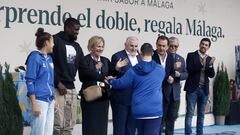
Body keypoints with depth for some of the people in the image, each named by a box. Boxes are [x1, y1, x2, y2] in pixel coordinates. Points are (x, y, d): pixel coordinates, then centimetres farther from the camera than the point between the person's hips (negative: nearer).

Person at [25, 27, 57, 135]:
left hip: (50, 100, 8)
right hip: (39, 100, -7)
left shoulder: (49, 58, 14)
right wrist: (34, 104, -16)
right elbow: (30, 81, -12)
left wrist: (54, 98, 17)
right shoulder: (35, 57, -8)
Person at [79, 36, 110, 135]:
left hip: (103, 97, 5)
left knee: (102, 125, 7)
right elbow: (82, 78, -12)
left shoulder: (106, 61, 14)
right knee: (90, 125, -1)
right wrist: (95, 68, -18)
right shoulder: (85, 60, -4)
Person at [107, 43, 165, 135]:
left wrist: (110, 80, 24)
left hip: (138, 111, 2)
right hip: (155, 110, -2)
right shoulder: (160, 69, 1)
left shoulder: (134, 71, -3)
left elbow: (120, 84, 2)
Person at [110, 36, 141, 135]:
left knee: (132, 126, 14)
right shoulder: (117, 56, -7)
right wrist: (116, 68, -25)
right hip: (121, 98, -5)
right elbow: (111, 75, -7)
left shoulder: (140, 57, 11)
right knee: (119, 126, 3)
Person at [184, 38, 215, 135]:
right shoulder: (191, 55, 0)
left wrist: (210, 65, -12)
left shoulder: (209, 59, 11)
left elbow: (212, 75, 5)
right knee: (190, 113, -5)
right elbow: (189, 70, -12)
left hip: (204, 89, 4)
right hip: (193, 88, -4)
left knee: (201, 114, 10)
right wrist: (201, 64, -23)